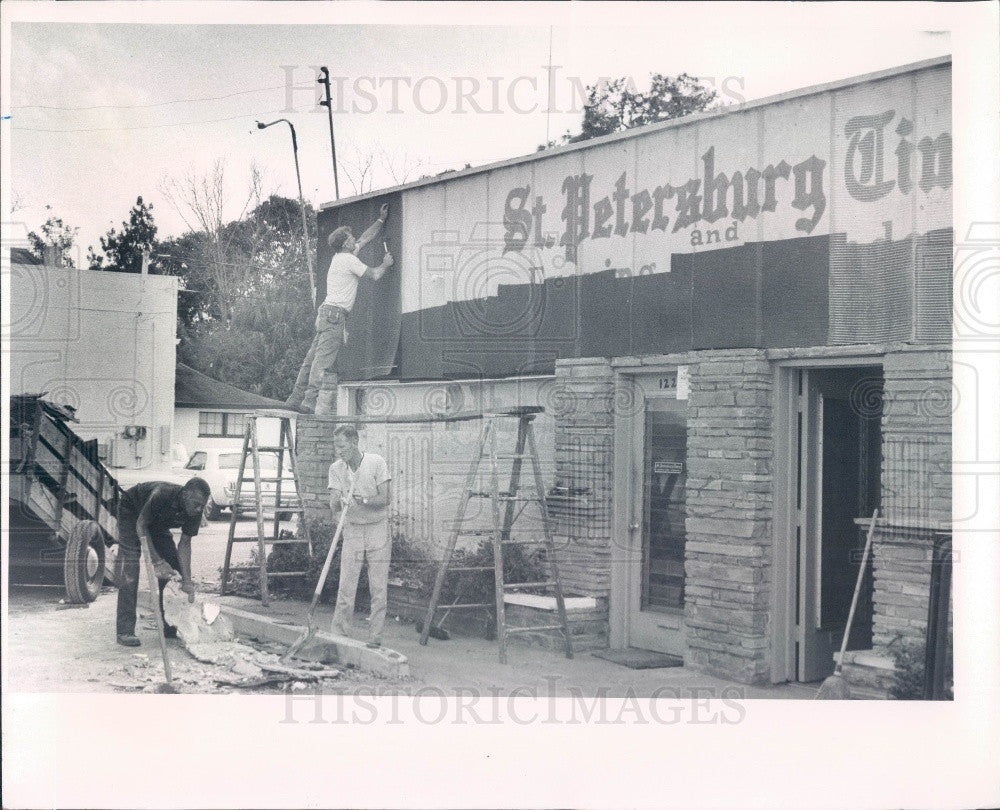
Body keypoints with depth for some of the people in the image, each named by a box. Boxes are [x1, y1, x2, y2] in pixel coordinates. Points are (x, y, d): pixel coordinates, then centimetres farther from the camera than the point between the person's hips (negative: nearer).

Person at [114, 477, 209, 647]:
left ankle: (169, 626, 6)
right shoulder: (162, 495, -41)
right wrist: (157, 561, -34)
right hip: (131, 512, -6)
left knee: (173, 567, -5)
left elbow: (184, 544, -16)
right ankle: (125, 631, -19)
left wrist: (187, 581, -22)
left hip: (158, 523, 6)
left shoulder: (195, 511, -24)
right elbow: (141, 525, -29)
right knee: (129, 569, -18)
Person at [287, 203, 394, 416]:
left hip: (327, 312, 10)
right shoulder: (349, 260, -8)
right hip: (335, 313, -10)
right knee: (324, 360, -13)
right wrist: (385, 264, 14)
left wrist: (381, 220, 33)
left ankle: (297, 398, 10)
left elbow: (365, 238, 30)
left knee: (313, 358, 9)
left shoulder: (340, 257, 19)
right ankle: (310, 401, -18)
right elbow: (374, 275, -5)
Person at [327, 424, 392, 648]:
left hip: (378, 529, -2)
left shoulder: (376, 463, -9)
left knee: (379, 588, -2)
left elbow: (384, 499, -12)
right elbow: (334, 502, -9)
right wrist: (339, 502, -32)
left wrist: (361, 500, -28)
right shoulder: (336, 468, 0)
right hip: (352, 530, 2)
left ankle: (375, 639, 5)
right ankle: (338, 635, 2)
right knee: (346, 586, -3)